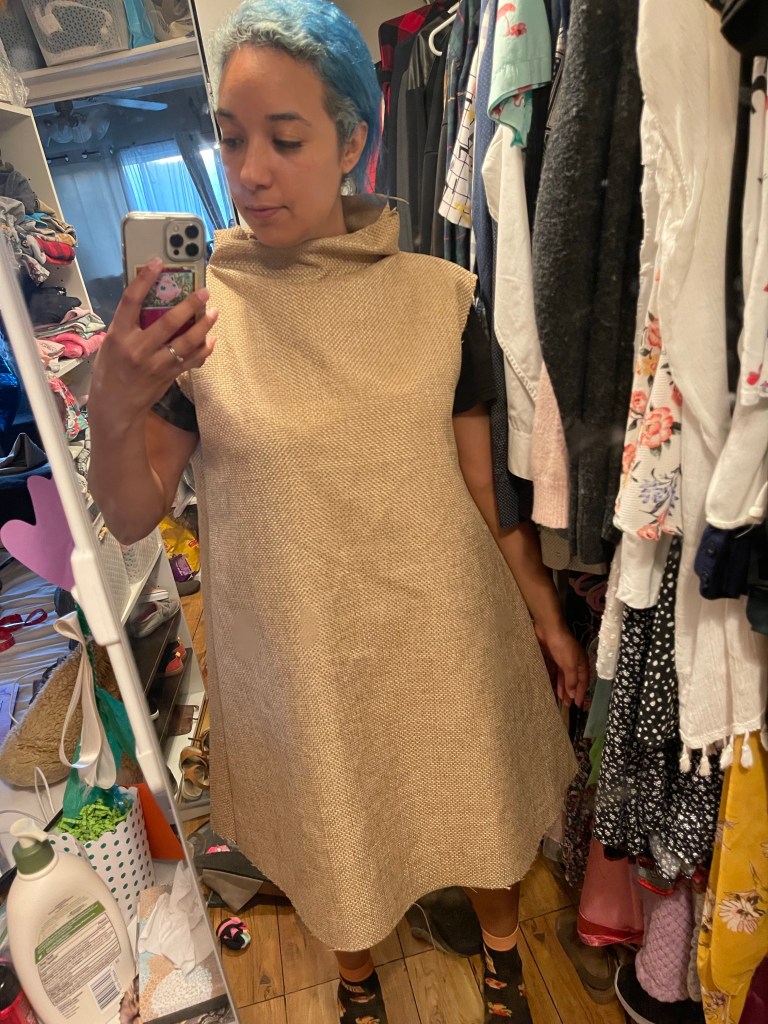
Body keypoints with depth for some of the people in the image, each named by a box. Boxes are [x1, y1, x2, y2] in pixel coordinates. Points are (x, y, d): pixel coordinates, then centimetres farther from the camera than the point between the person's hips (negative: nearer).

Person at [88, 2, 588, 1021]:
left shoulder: (438, 296, -8)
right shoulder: (193, 311, -8)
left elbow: (485, 483, -2)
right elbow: (133, 517, -8)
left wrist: (546, 616, 3)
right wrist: (113, 411, -27)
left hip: (444, 634, 1)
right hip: (294, 657, 0)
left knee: (478, 804, 23)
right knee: (336, 832, 23)